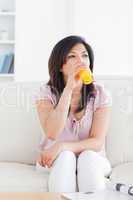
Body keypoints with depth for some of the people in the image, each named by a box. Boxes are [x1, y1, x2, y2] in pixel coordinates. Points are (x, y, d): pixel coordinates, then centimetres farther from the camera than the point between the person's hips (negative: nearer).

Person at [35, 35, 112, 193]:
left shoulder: (100, 94, -7)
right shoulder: (47, 92, -8)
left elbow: (97, 142, -13)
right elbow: (52, 133, -25)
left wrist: (61, 147, -28)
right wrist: (69, 88, -30)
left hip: (92, 158, 1)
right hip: (57, 161, 0)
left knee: (88, 157, -32)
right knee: (65, 157, -33)